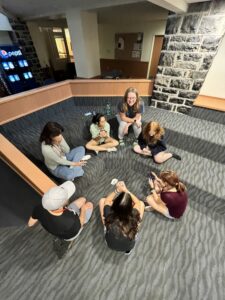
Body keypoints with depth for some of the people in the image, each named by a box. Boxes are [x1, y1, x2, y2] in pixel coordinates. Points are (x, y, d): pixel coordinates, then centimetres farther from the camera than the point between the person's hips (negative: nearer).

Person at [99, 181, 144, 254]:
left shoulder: (109, 214, -39)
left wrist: (117, 190, -16)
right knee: (141, 203, -3)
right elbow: (138, 202, -16)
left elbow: (107, 201, -15)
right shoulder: (133, 217, -39)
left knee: (102, 200, -2)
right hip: (128, 246, 0)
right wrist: (126, 190, -17)